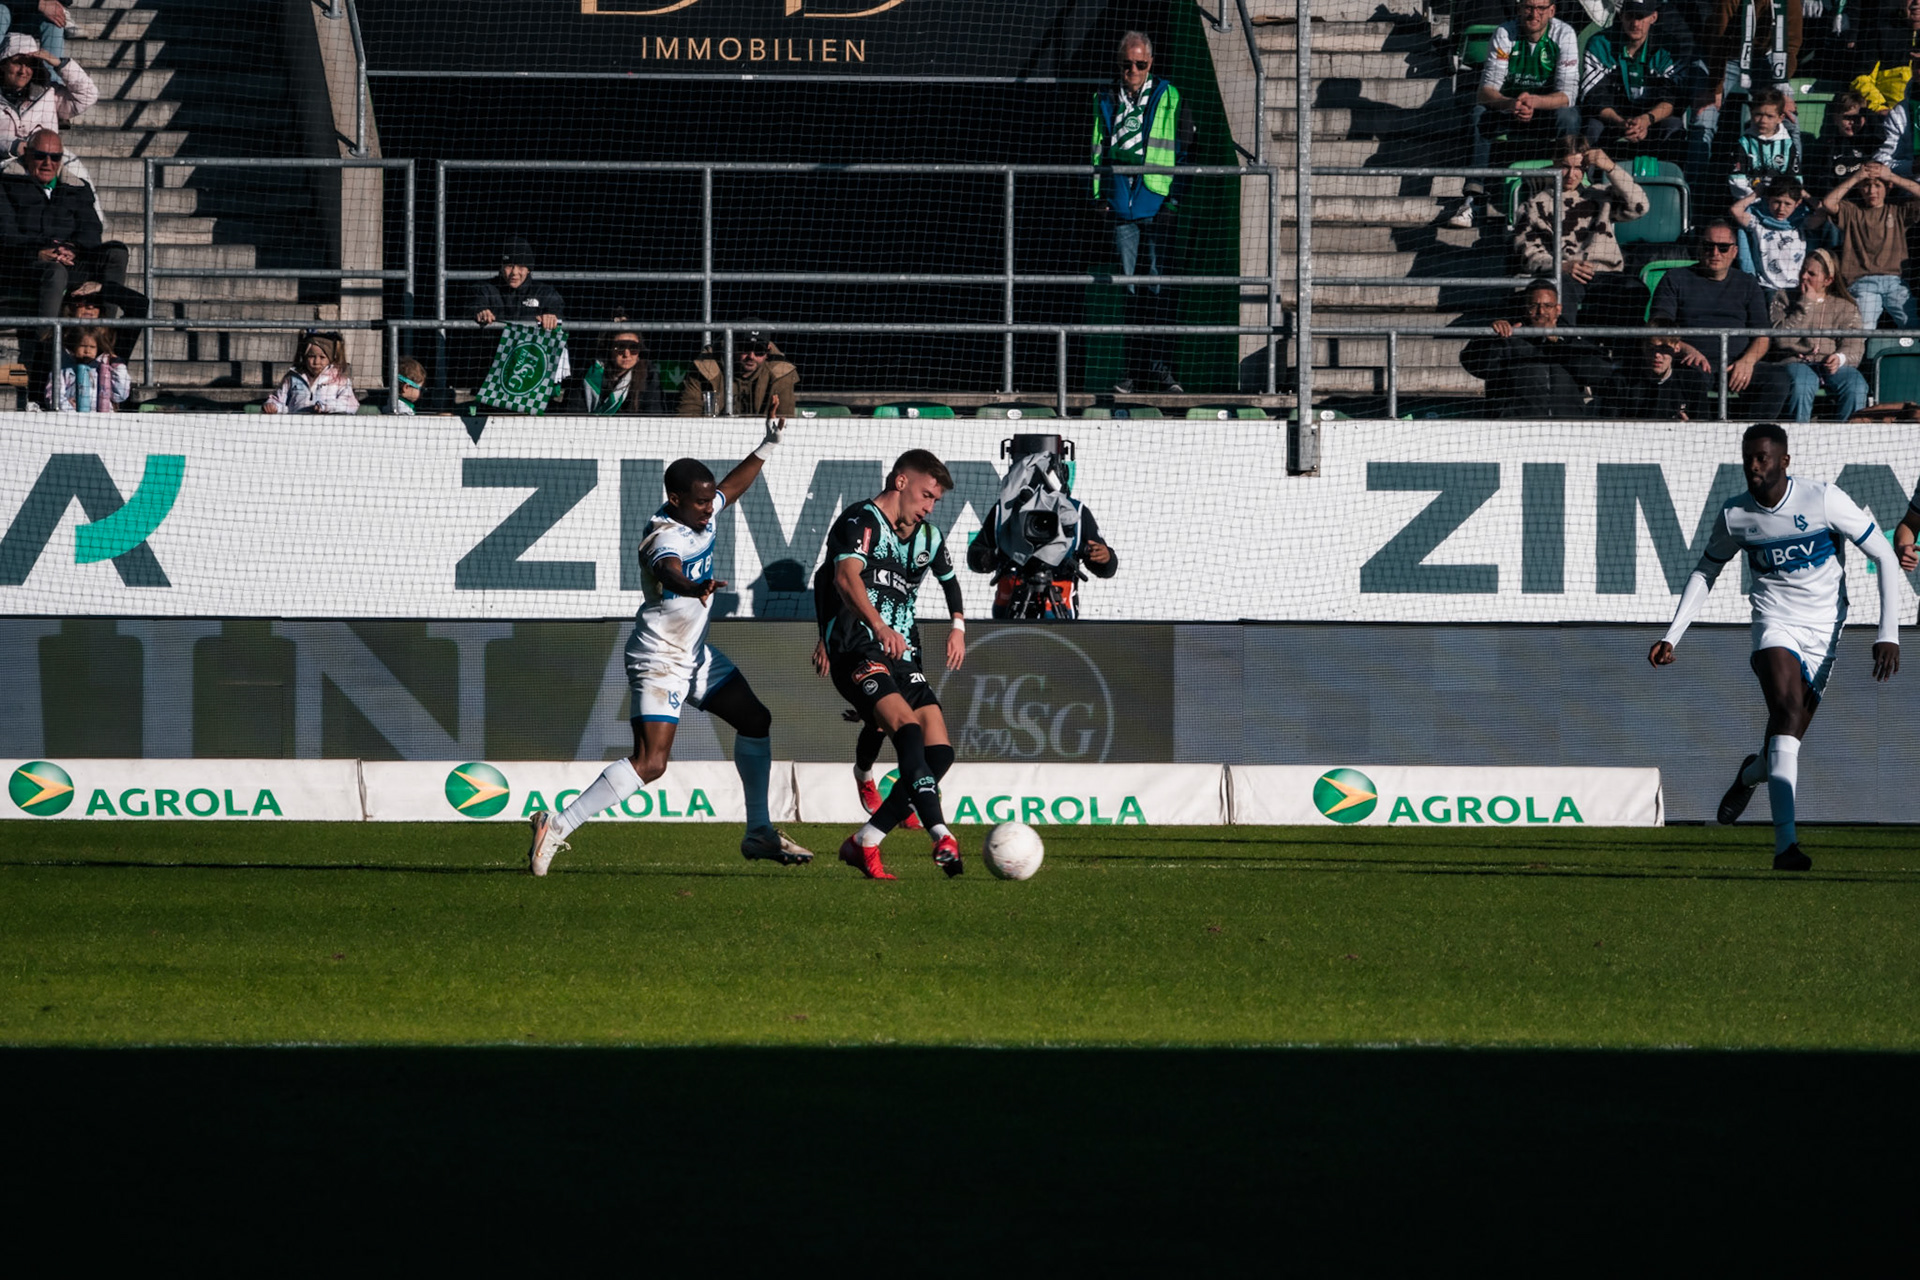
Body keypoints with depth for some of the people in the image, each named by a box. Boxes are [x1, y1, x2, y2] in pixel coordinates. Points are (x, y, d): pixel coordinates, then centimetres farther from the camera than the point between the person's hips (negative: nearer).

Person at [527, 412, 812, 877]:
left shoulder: (699, 513, 1)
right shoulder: (665, 536, -27)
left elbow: (735, 485, 23)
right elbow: (668, 570, -51)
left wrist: (768, 445, 19)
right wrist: (694, 588, -72)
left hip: (695, 654, 10)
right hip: (660, 660, -10)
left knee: (756, 719, 17)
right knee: (651, 760, -20)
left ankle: (759, 834, 26)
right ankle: (557, 828, -16)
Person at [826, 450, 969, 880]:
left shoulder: (927, 537, 17)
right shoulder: (859, 522, -8)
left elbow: (949, 578, 41)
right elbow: (847, 577, -27)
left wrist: (958, 626, 26)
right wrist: (880, 627, -43)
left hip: (904, 659, 8)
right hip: (858, 652, -8)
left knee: (939, 751, -6)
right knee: (909, 727, -30)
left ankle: (864, 844, 4)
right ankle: (939, 835, -41)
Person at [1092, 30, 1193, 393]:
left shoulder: (1168, 99, 4)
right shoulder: (1106, 101, 12)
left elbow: (1183, 151, 3)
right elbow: (1098, 149, 19)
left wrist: (1175, 199, -4)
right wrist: (1099, 195, 8)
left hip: (1157, 204, -3)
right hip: (1122, 206, 3)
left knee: (1159, 289, -5)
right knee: (1130, 291, 4)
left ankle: (1161, 367, -2)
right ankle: (1132, 370, 7)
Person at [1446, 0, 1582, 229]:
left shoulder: (1564, 34, -12)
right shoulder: (1505, 34, -10)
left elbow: (1568, 94, -20)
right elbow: (1486, 90, -18)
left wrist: (1534, 101, -41)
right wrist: (1511, 104, -41)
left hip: (1547, 111, -1)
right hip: (1508, 113, 1)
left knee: (1567, 116, -34)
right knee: (1479, 114, -28)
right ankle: (1472, 197, -33)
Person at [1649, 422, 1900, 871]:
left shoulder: (1824, 500, -11)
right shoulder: (1735, 515, -2)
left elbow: (1884, 556, -5)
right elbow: (1705, 572, 17)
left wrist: (1888, 634, -12)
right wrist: (1672, 637, 9)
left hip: (1823, 632, 0)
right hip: (1775, 624, 0)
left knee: (1786, 740, -1)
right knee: (1788, 710, -27)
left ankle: (1750, 774, 41)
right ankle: (1785, 841, -35)